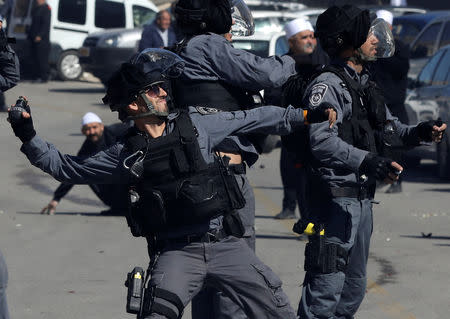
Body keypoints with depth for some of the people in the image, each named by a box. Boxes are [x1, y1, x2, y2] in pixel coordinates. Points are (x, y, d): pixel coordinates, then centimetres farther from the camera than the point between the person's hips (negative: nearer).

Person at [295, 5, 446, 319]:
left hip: (362, 199, 10)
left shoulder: (365, 86, 17)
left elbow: (389, 129, 22)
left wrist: (419, 132, 2)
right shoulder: (326, 86, -14)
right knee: (327, 284, -13)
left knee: (354, 286, 15)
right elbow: (323, 141, -27)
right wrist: (368, 162, -37)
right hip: (335, 200, -10)